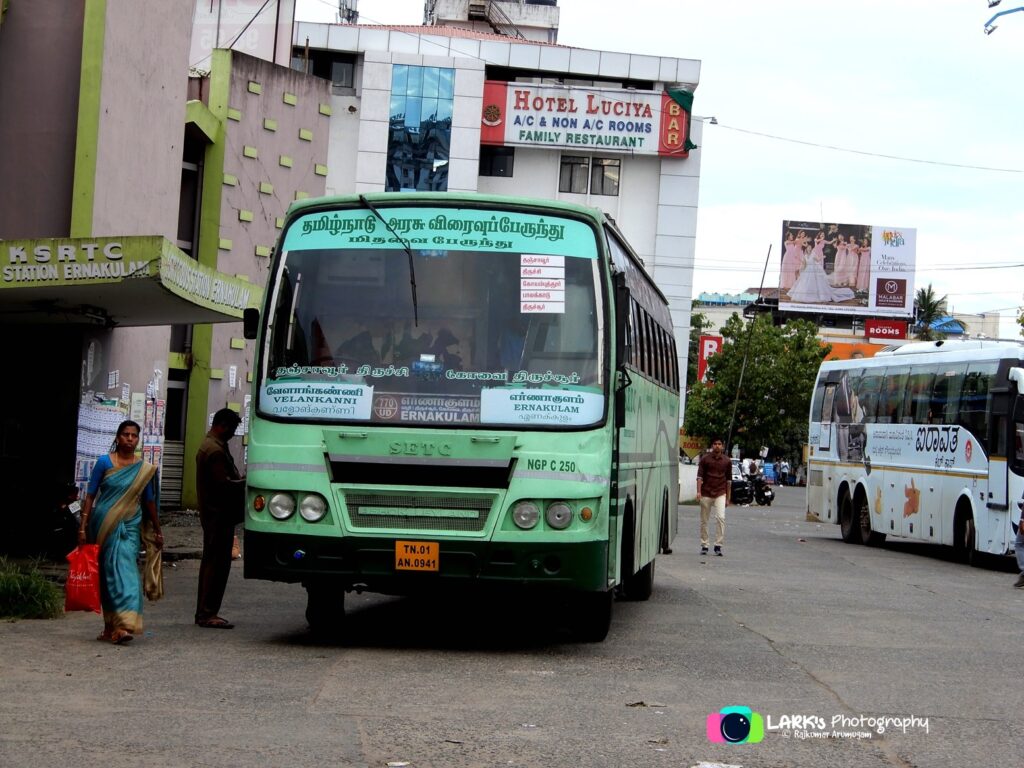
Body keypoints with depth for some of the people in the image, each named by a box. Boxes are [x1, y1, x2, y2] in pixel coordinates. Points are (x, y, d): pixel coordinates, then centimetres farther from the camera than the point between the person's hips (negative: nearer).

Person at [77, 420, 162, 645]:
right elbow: (90, 495, 2)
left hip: (128, 527, 1)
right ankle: (111, 626, 9)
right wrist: (83, 527, -3)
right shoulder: (104, 463, 1)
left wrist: (157, 531, 18)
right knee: (106, 573, 2)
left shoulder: (145, 469, 6)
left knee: (124, 569, -11)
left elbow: (149, 501, 14)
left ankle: (123, 624, -14)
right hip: (103, 525, -1)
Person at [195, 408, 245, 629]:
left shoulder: (207, 445, 17)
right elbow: (224, 484, -22)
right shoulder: (216, 450, -17)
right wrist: (247, 482, -10)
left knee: (210, 562, 14)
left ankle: (204, 612, 18)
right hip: (220, 514, -11)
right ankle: (208, 614, -7)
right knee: (218, 563, -8)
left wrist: (241, 480, 11)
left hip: (211, 513, 11)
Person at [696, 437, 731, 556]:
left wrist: (728, 497, 11)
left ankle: (718, 546, -11)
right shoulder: (705, 459, 1)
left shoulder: (727, 461, 6)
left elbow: (729, 480, 11)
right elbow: (700, 476, -2)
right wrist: (698, 491, -14)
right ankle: (704, 545, 16)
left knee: (720, 518, -16)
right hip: (706, 494, 0)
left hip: (720, 494, 0)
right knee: (704, 520, 6)